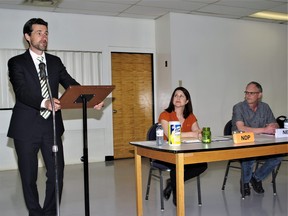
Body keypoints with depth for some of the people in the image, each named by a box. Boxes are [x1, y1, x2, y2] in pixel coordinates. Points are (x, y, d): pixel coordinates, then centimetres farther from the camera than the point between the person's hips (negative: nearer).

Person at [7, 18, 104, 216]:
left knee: (57, 174, 4)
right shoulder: (17, 62, -1)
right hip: (26, 127, -3)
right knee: (29, 176, 7)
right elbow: (21, 91, -16)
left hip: (52, 125, 3)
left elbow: (71, 84, 2)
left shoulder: (55, 61, 12)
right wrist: (43, 102, -35)